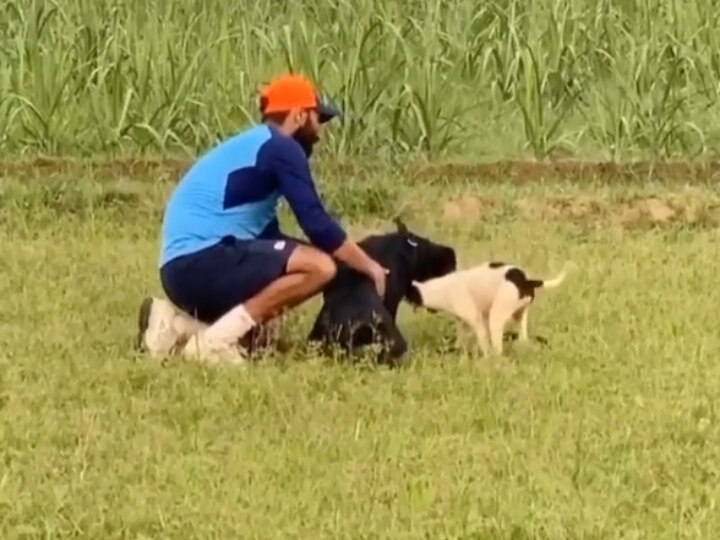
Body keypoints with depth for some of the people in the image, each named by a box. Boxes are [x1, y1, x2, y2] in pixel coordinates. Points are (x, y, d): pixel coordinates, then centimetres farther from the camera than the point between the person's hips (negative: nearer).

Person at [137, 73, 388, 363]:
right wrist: (370, 267, 1)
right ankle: (217, 340, -17)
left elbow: (268, 237, 29)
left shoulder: (258, 147, 25)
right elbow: (317, 224, -11)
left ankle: (178, 322, 11)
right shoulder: (280, 148, -5)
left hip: (183, 269, 10)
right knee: (320, 266, -19)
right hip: (201, 263, -10)